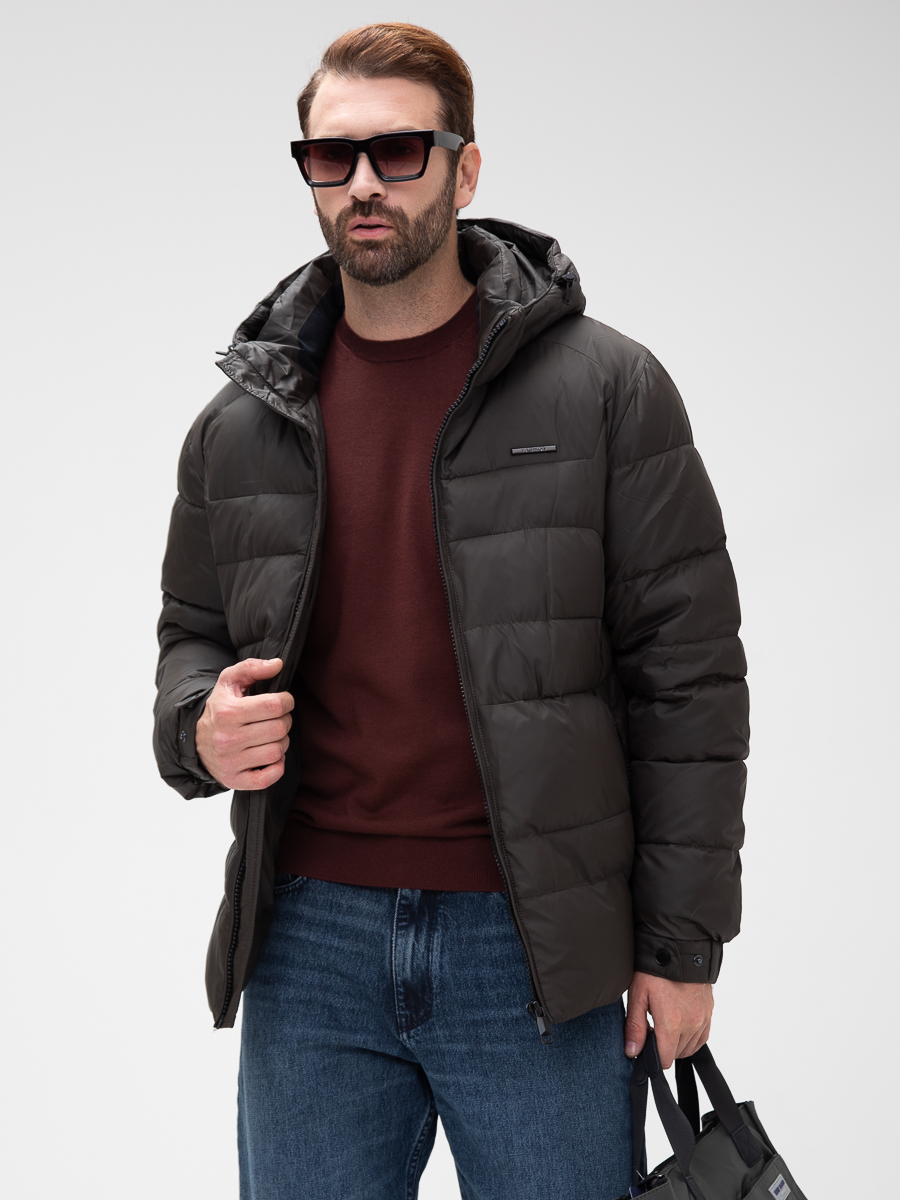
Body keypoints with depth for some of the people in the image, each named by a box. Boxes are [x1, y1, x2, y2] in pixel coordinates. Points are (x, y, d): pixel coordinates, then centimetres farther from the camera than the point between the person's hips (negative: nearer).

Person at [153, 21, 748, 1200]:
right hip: (311, 945, 3)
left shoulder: (606, 388, -4)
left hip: (533, 946, -2)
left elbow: (687, 672, -4)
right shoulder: (242, 425, 7)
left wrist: (681, 943, -6)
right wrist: (199, 724, -6)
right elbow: (192, 633, 18)